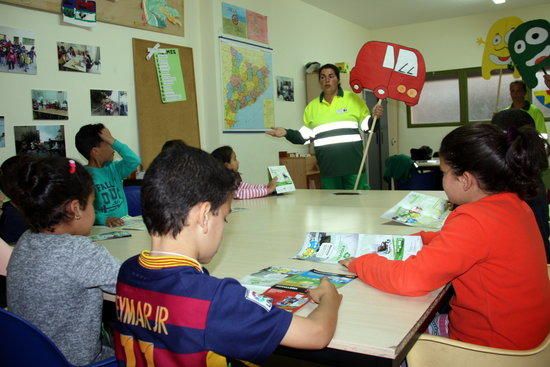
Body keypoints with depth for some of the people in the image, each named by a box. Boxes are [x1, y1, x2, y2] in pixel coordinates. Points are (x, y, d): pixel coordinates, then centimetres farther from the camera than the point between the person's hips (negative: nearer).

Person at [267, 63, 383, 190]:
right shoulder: (312, 106, 13)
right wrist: (287, 133, 1)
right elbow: (305, 136, 14)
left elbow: (367, 126, 7)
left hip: (353, 165, -2)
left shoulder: (353, 99, 5)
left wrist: (375, 117, -12)